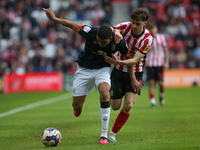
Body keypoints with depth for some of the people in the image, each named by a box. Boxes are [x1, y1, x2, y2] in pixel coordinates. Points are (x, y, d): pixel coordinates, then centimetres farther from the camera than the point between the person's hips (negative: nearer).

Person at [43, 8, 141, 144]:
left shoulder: (118, 42, -24)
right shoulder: (91, 33, -28)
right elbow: (73, 25, -14)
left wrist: (133, 79, -2)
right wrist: (54, 18, -16)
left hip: (102, 69, -1)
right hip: (84, 70, 1)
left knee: (105, 94, -30)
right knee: (77, 107, 1)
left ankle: (104, 135, -21)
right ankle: (78, 105, 45)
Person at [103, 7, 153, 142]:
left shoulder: (148, 39, -19)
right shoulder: (126, 26, -12)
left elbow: (135, 60, -25)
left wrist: (118, 62, -41)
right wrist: (115, 32, -38)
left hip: (135, 73, -2)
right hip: (119, 71, 2)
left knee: (128, 106, -17)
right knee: (115, 106, 5)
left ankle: (113, 133, 1)